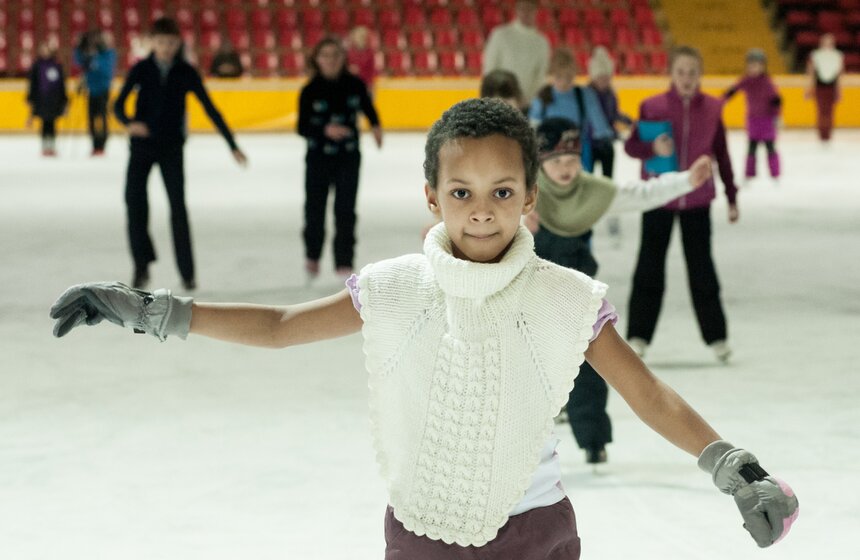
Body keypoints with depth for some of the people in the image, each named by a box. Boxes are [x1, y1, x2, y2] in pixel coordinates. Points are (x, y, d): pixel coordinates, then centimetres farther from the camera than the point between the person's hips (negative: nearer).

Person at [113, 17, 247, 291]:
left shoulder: (186, 73, -3)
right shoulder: (141, 69, -3)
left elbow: (210, 109, -1)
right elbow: (118, 104, -9)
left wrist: (232, 145, -5)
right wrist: (130, 123, -32)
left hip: (172, 148, 0)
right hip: (142, 145, 0)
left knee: (178, 207, -6)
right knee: (135, 202, -8)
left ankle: (187, 272, -2)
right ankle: (141, 266, 3)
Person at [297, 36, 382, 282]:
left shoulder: (355, 85, -4)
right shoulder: (310, 91, -10)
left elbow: (367, 105, 17)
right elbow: (302, 127, -12)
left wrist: (375, 125, 4)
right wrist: (325, 130, -28)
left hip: (348, 157, 0)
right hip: (319, 158, 0)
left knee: (345, 210, -5)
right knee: (315, 208, 8)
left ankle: (344, 262, 2)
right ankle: (312, 256, 30)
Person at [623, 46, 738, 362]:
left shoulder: (712, 108, -3)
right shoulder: (653, 106, -9)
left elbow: (721, 155, 5)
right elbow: (631, 145, -3)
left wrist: (731, 197, 8)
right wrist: (653, 148, -24)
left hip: (697, 201, 1)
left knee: (701, 268, 7)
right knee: (650, 266, 6)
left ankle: (716, 336, 17)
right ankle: (638, 336, 15)